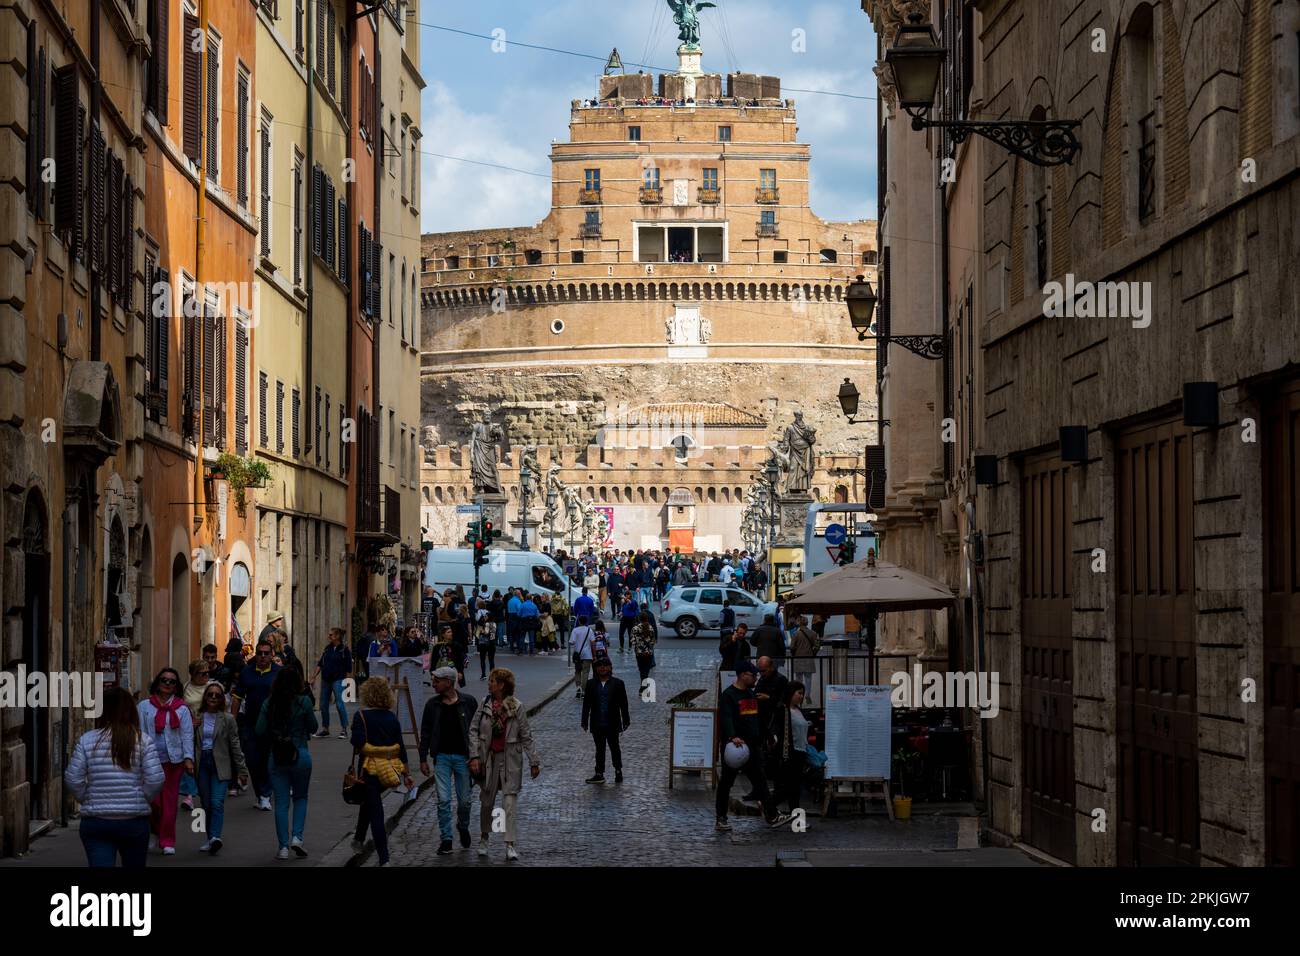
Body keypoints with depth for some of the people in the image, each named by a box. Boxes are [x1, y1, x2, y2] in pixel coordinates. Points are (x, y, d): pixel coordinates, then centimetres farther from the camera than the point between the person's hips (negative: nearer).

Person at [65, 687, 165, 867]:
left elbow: (73, 779, -2)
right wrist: (144, 800, 8)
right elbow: (156, 779, -8)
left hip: (95, 820, 0)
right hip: (135, 820, 0)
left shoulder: (87, 740, 0)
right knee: (134, 866, 16)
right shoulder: (143, 741, -2)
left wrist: (86, 800, 13)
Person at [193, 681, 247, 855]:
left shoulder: (227, 720, 3)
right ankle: (210, 839, 15)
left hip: (220, 765, -3)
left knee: (217, 802, -16)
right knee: (206, 804, 7)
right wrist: (192, 728, -8)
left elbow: (235, 746, 4)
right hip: (202, 764, 3)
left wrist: (241, 769, 3)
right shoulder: (196, 718, 8)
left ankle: (215, 837, -28)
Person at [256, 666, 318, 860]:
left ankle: (283, 846, 4)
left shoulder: (269, 703, -2)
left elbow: (260, 731, -1)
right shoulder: (304, 702, -9)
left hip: (277, 756, 1)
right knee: (300, 798, 16)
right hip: (300, 755, -1)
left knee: (281, 802, 6)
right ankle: (297, 836, 0)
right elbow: (313, 727, -1)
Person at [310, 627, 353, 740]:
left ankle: (343, 730, -5)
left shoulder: (345, 650, -5)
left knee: (340, 704, -11)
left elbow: (348, 668, -5)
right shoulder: (327, 648, 10)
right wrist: (313, 677, 7)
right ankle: (325, 728, 19)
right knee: (323, 705, 8)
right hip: (325, 680, 6)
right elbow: (320, 664, 12)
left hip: (338, 680, -6)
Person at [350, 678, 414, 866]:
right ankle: (359, 840, 39)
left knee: (376, 813, 0)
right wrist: (406, 773, 11)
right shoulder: (391, 717, 3)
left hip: (371, 768, -5)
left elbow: (358, 742, -21)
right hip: (392, 768, 5)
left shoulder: (361, 716, -10)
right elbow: (401, 746, 5)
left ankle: (384, 859, -2)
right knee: (369, 801, 29)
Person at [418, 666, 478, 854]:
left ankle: (463, 827, 35)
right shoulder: (433, 705, 3)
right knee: (443, 800, -5)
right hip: (442, 757, 1)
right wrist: (423, 759, 3)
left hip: (463, 757, -1)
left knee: (464, 800, 6)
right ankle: (446, 840, 2)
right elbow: (425, 733, 8)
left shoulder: (468, 702, -3)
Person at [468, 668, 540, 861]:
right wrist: (474, 756, -10)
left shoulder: (517, 707, -5)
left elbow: (526, 736, -1)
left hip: (510, 760, -2)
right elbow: (473, 731, 1)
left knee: (510, 803, -8)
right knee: (487, 802, 11)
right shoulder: (484, 705, 1)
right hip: (489, 758, 2)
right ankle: (483, 839, 31)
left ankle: (510, 845, -7)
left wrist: (534, 762, -1)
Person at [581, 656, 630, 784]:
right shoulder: (591, 684, 5)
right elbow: (586, 704, 7)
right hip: (597, 724, 2)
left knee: (615, 748, 8)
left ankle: (618, 771, 23)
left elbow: (623, 704, 2)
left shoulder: (618, 683, -1)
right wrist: (585, 721, 5)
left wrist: (626, 721, 1)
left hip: (612, 724, -2)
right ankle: (599, 774, 12)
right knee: (599, 749, 8)